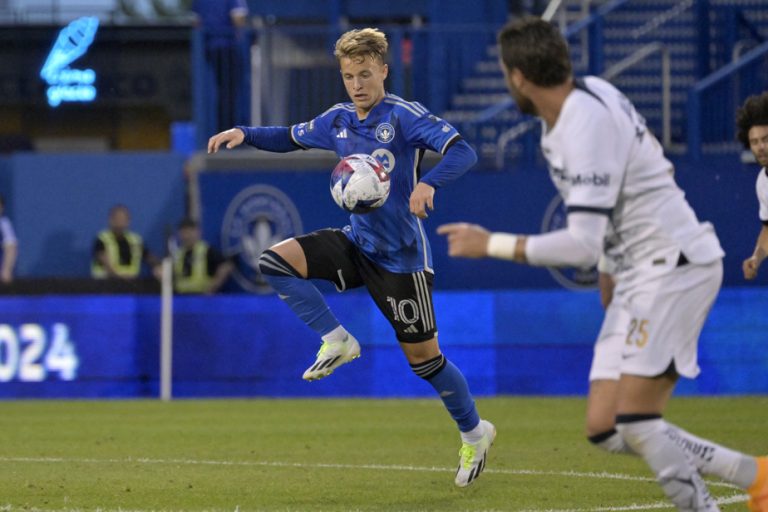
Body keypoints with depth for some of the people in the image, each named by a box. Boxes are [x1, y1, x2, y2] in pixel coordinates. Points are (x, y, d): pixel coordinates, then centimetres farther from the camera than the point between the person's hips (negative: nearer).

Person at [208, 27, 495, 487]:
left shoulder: (403, 116, -16)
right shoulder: (338, 120, 4)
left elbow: (463, 152, -26)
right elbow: (292, 137, 22)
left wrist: (428, 183, -44)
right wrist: (245, 134, 4)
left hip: (401, 256, -6)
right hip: (357, 242, 6)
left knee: (422, 354, 1)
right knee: (276, 261, -12)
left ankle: (475, 432, 23)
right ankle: (337, 341, 0)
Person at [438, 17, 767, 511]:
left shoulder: (587, 128, -22)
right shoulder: (590, 92, 6)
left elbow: (582, 245, -26)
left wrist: (491, 245, -19)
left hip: (675, 264, -10)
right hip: (639, 275, 10)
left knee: (632, 418, -20)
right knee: (605, 428, 3)